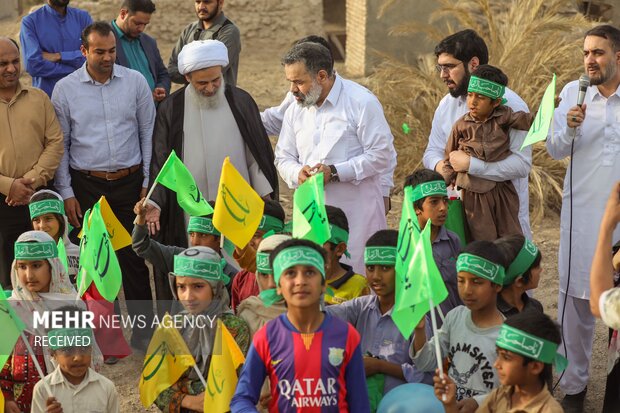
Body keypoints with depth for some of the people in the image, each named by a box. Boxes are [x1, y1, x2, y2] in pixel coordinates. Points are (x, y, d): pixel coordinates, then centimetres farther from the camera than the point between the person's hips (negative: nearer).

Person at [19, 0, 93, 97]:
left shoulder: (83, 17, 6)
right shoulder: (30, 22, -3)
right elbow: (34, 66, -15)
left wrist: (59, 56, -14)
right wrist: (74, 68, -12)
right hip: (47, 95, -2)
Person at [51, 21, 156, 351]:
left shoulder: (135, 82, 0)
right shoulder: (65, 89, -2)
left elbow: (148, 134, 6)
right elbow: (60, 145, 3)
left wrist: (148, 183, 3)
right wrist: (66, 193, -1)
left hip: (130, 182, 1)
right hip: (87, 186, 0)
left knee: (135, 260, 5)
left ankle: (142, 330, 17)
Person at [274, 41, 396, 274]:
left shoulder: (361, 102, -6)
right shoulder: (295, 110, 13)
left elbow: (382, 154, -9)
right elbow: (283, 157, 18)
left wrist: (335, 172, -16)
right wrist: (297, 173, -7)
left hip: (356, 210, -5)